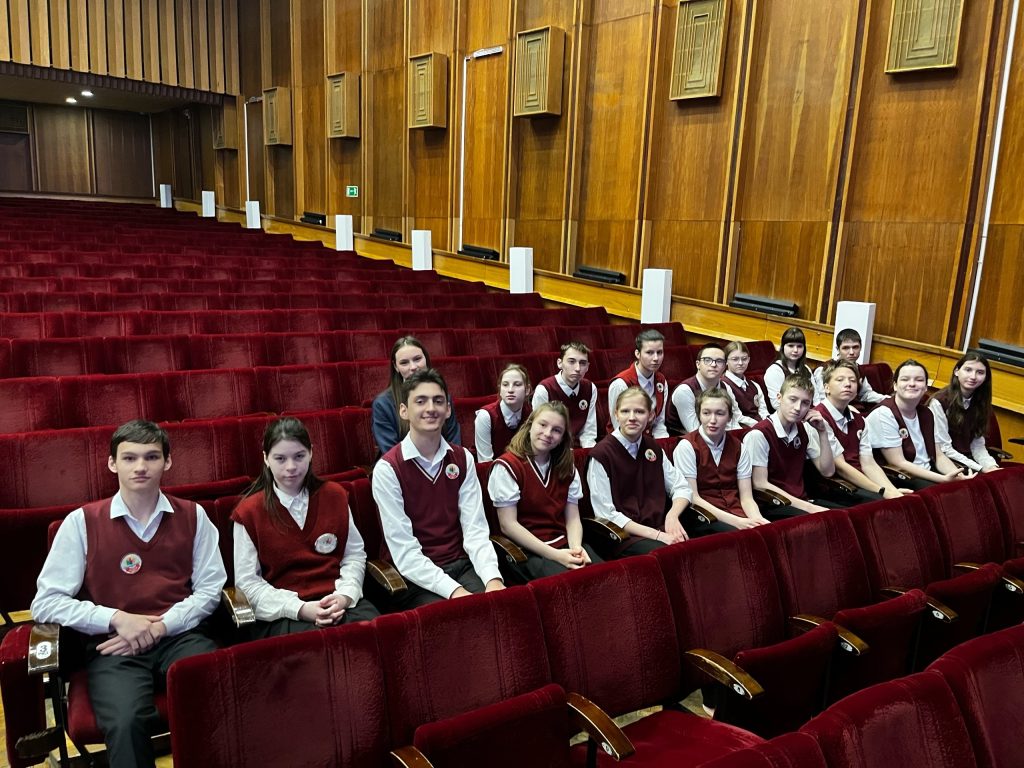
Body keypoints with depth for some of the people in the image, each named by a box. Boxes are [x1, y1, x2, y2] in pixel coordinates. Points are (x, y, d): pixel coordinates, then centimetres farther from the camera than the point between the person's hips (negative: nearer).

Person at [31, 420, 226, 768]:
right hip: (114, 646, -1)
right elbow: (46, 602, 2)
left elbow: (209, 589, 6)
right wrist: (117, 619, -10)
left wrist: (160, 627, -9)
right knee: (127, 723, -32)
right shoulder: (81, 522, 4)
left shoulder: (193, 516, 9)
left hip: (180, 636, 1)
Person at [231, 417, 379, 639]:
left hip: (337, 601, 4)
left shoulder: (335, 495, 10)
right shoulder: (249, 512, 1)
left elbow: (355, 554, 12)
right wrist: (299, 609, -15)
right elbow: (247, 581, -2)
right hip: (281, 613, -3)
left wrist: (345, 595, -8)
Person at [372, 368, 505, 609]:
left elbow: (476, 530, -2)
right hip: (417, 578, -4)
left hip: (463, 565, 4)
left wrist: (493, 578, -19)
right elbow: (404, 551, -14)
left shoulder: (463, 459, 4)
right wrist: (455, 591, -23)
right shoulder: (387, 469, -10)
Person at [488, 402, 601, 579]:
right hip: (528, 551, -6)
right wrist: (555, 555, -18)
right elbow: (508, 525, -12)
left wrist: (576, 548, -14)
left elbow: (573, 518, 9)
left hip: (564, 545, 6)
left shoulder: (567, 468, 11)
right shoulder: (507, 466, -7)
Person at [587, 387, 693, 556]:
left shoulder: (653, 448, 11)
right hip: (622, 536, -6)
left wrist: (672, 516, -7)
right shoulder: (601, 454, -8)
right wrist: (656, 535, -17)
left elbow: (682, 489, 15)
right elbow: (606, 514, -11)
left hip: (658, 527, 6)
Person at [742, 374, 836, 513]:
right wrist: (809, 507, -17)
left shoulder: (804, 430, 8)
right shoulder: (759, 434, -14)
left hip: (801, 501, 7)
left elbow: (827, 471, 11)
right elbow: (760, 485, -16)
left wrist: (822, 432, -1)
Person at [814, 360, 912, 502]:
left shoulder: (858, 420, 13)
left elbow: (868, 464, 6)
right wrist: (883, 491, -15)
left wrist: (893, 491, -11)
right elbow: (840, 466, -15)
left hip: (861, 482, 7)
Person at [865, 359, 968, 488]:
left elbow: (938, 455, 10)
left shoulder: (926, 413, 8)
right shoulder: (883, 414, -15)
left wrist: (959, 476, -10)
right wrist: (944, 479, -22)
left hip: (928, 475, 7)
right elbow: (898, 464, -18)